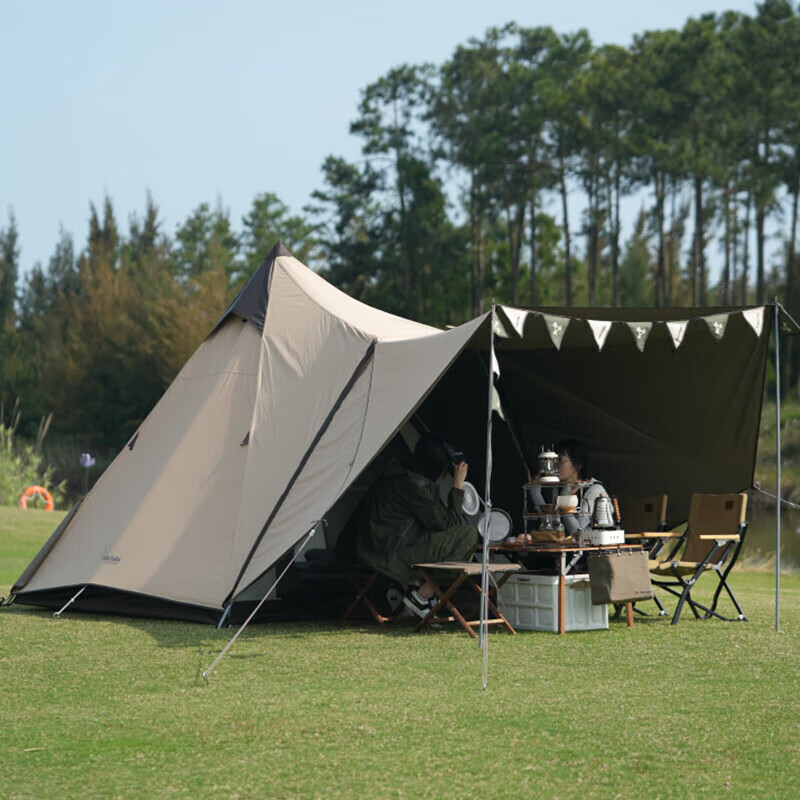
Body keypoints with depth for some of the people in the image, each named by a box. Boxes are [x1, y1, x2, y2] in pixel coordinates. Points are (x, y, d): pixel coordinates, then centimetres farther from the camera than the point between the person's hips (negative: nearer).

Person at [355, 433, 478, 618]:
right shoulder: (414, 486, -18)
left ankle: (410, 585, 15)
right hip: (393, 557, -10)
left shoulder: (399, 477, 12)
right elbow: (445, 523, -11)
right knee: (467, 535, -11)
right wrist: (458, 486, -6)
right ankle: (421, 596, -5)